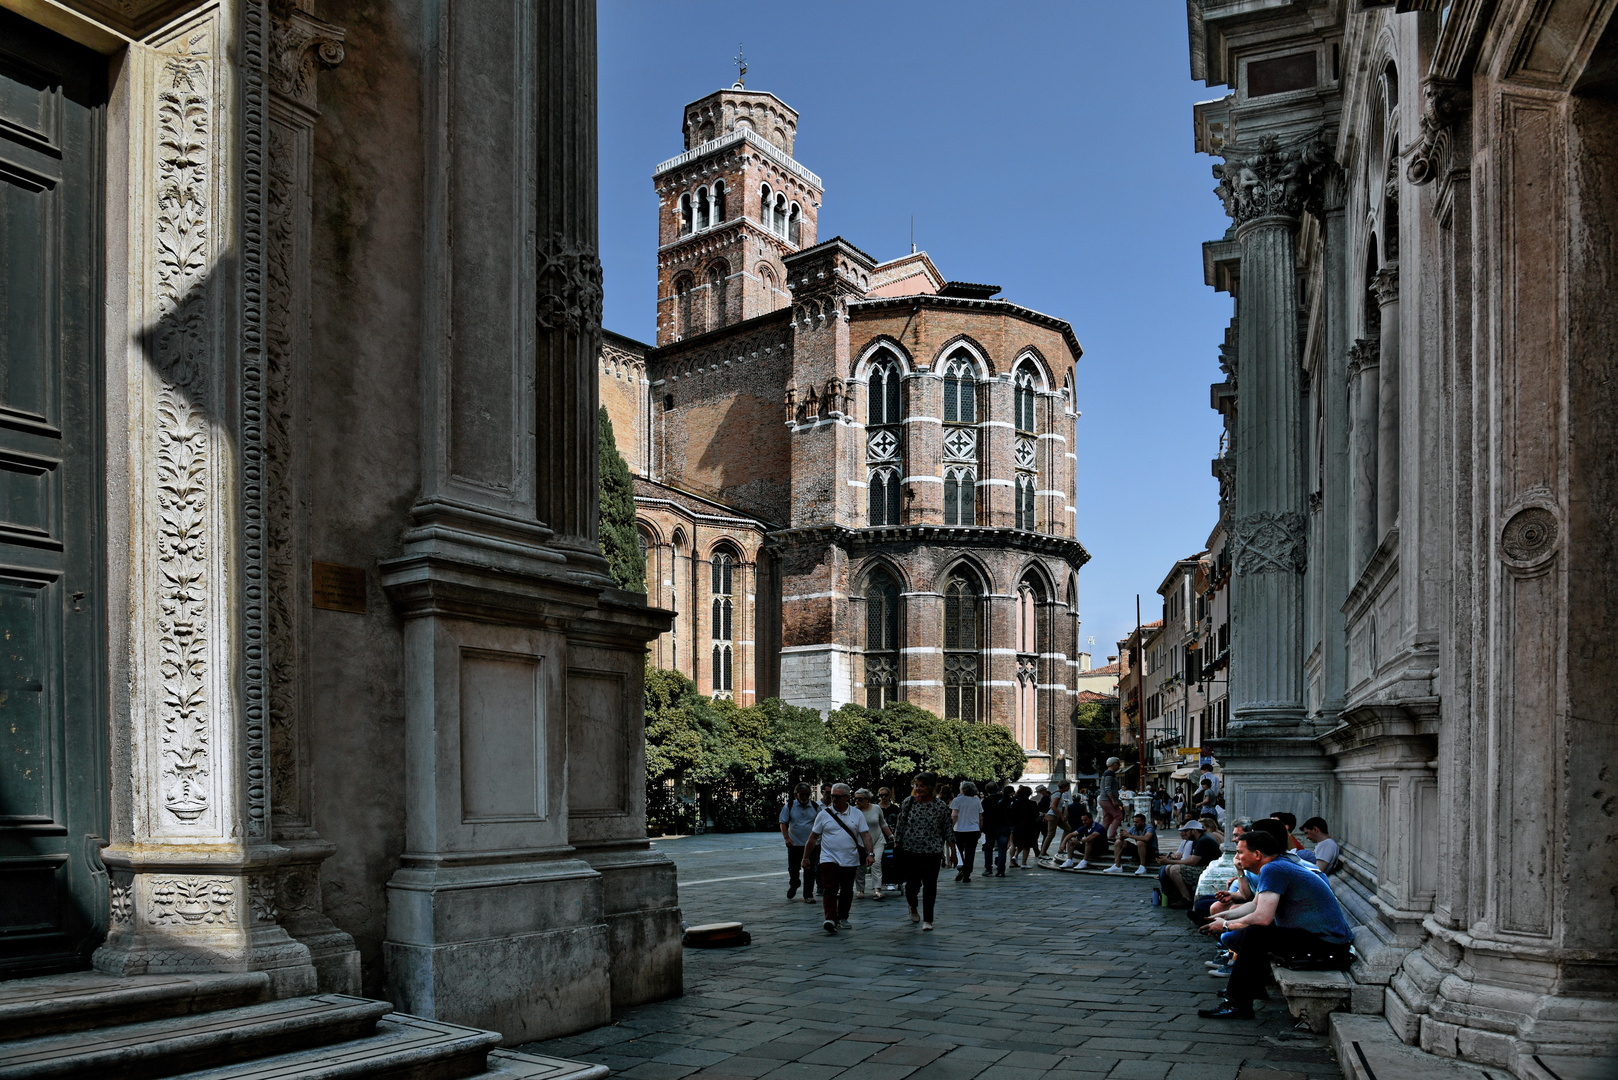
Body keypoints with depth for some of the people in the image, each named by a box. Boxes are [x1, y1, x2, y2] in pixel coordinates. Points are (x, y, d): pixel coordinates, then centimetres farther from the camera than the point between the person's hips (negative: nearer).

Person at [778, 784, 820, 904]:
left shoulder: (816, 807, 2)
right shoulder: (789, 806, -1)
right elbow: (783, 823, -2)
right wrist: (787, 838, -14)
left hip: (811, 844, 0)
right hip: (794, 844, 0)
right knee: (793, 868, 11)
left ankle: (808, 895, 4)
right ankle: (793, 887, 39)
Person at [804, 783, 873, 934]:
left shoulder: (857, 814, 4)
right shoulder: (824, 814, 2)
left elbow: (866, 835, 1)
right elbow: (813, 837, 6)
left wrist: (869, 853, -12)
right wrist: (806, 857, 6)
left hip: (850, 861, 2)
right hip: (829, 858, -1)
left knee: (847, 891, 10)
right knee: (830, 889, -14)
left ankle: (843, 918, 25)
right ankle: (830, 920, -21)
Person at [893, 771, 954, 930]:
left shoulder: (941, 807, -3)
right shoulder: (908, 803, 0)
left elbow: (948, 830, 4)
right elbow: (900, 825, 5)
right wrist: (897, 843, 3)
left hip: (933, 852, -1)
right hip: (910, 850, 1)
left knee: (930, 886, 1)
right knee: (912, 883, 1)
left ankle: (927, 920, 12)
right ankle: (913, 907, 34)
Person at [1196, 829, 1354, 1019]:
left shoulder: (1272, 870, -19)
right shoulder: (1279, 865, 12)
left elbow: (1262, 917, -26)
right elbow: (1255, 905, 24)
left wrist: (1226, 925, -11)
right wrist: (1222, 916, 16)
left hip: (1329, 943, -11)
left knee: (1255, 934, -22)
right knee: (1253, 927, 18)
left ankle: (1237, 1005, -17)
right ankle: (1255, 987, 28)